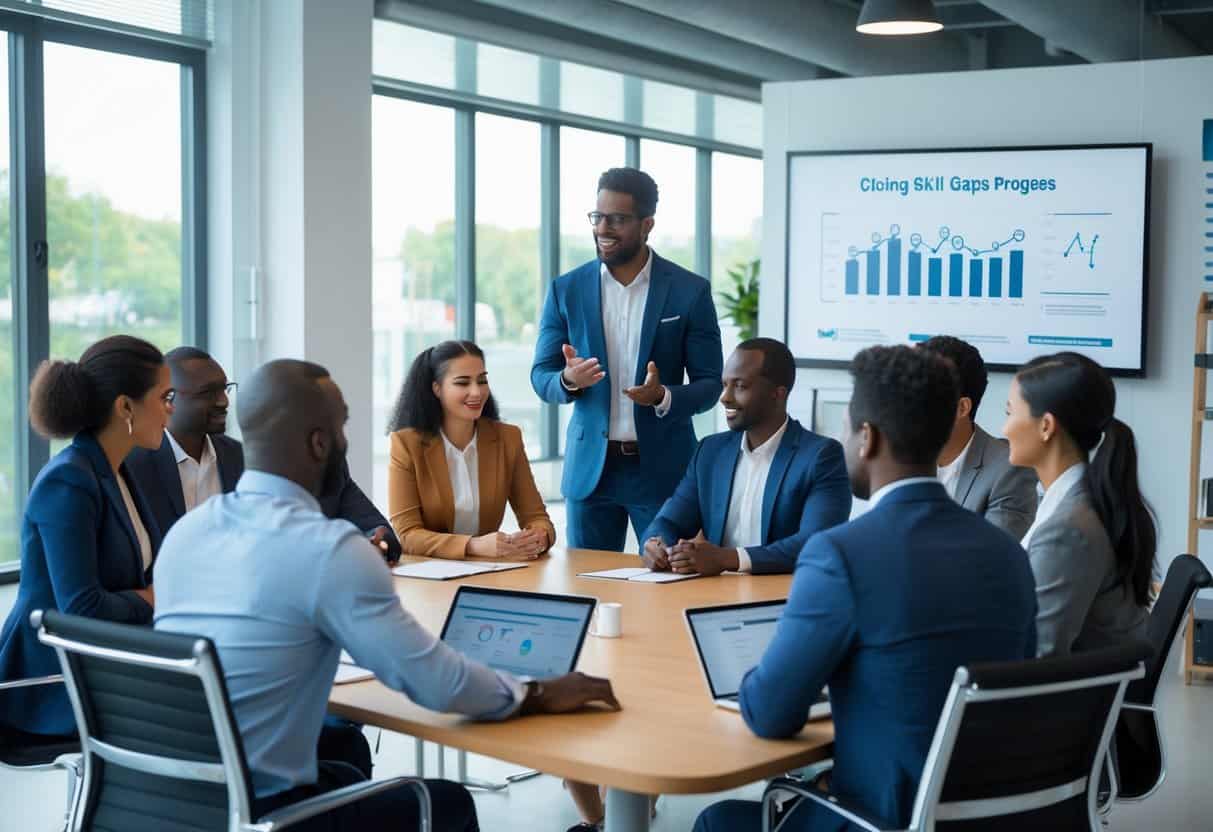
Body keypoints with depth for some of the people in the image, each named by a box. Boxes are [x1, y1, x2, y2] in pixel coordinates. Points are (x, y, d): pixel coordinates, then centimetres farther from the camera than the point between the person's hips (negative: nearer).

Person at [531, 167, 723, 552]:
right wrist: (569, 379, -19)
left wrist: (664, 397, -22)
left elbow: (710, 383, -1)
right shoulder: (566, 289, 3)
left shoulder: (690, 291, -3)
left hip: (662, 467, -2)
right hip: (590, 466, 2)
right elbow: (541, 376, 5)